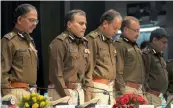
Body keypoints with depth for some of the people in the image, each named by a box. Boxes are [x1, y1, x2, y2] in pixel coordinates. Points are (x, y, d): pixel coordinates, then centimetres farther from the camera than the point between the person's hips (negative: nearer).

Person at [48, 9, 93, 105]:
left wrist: (87, 93, 6)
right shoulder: (59, 42, -11)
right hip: (61, 91, -7)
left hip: (80, 91, 7)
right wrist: (66, 96, -14)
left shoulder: (84, 43, 12)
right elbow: (56, 72, -14)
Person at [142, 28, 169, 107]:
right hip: (152, 96, -9)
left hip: (160, 95, 9)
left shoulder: (159, 56, 18)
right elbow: (143, 78, -15)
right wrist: (146, 96, -15)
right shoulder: (146, 55, -10)